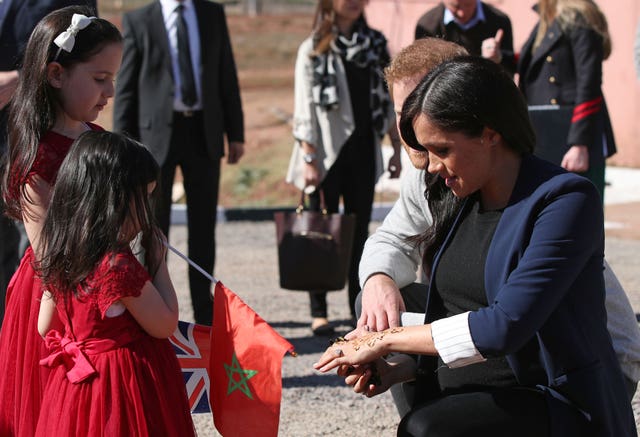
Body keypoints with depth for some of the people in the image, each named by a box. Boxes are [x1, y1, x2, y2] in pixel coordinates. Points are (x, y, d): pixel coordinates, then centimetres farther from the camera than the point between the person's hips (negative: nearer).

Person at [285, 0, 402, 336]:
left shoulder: (375, 44, 9)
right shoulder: (313, 50, -4)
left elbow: (389, 97, 12)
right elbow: (305, 107, -7)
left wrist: (396, 147, 8)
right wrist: (309, 158, -12)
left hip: (363, 150, 4)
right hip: (328, 153, -4)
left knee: (359, 232, 7)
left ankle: (360, 308, 11)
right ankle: (318, 312, 6)